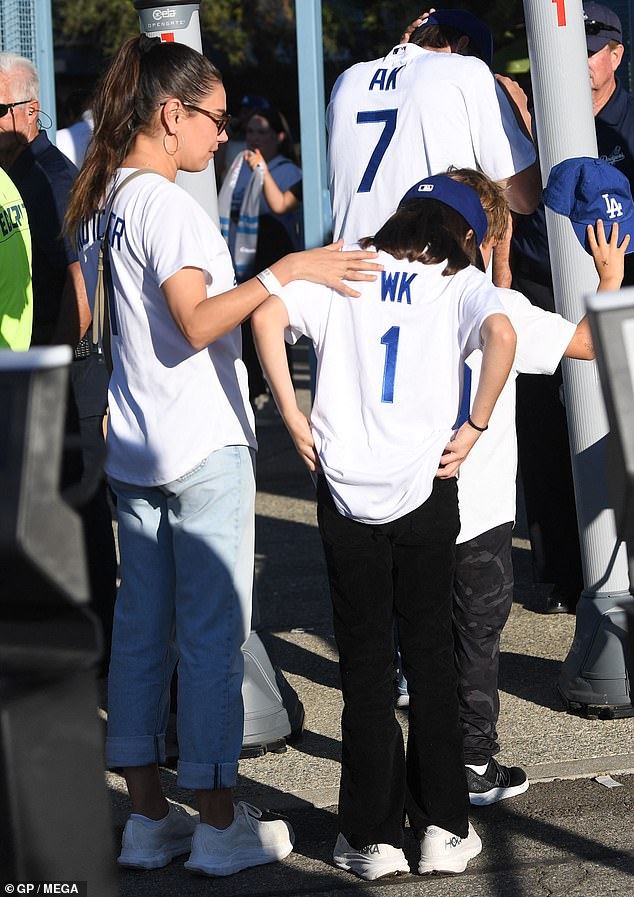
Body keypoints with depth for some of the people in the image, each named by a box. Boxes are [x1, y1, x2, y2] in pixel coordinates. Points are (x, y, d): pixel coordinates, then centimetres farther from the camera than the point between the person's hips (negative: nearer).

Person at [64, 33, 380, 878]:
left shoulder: (99, 203, 11)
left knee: (141, 630, 11)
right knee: (214, 633, -2)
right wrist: (284, 271, -25)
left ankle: (148, 816, 17)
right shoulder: (169, 205, -16)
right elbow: (197, 323, -25)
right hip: (203, 448, -9)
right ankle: (221, 825, 4)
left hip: (131, 451, 9)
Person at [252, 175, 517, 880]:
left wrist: (293, 417, -4)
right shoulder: (462, 281, 3)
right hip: (424, 492, -1)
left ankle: (372, 838, 11)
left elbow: (267, 317, -9)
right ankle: (442, 829, 15)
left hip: (346, 490, 1)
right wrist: (473, 429, -9)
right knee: (430, 659, 13)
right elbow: (500, 335, -19)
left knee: (363, 665, 9)